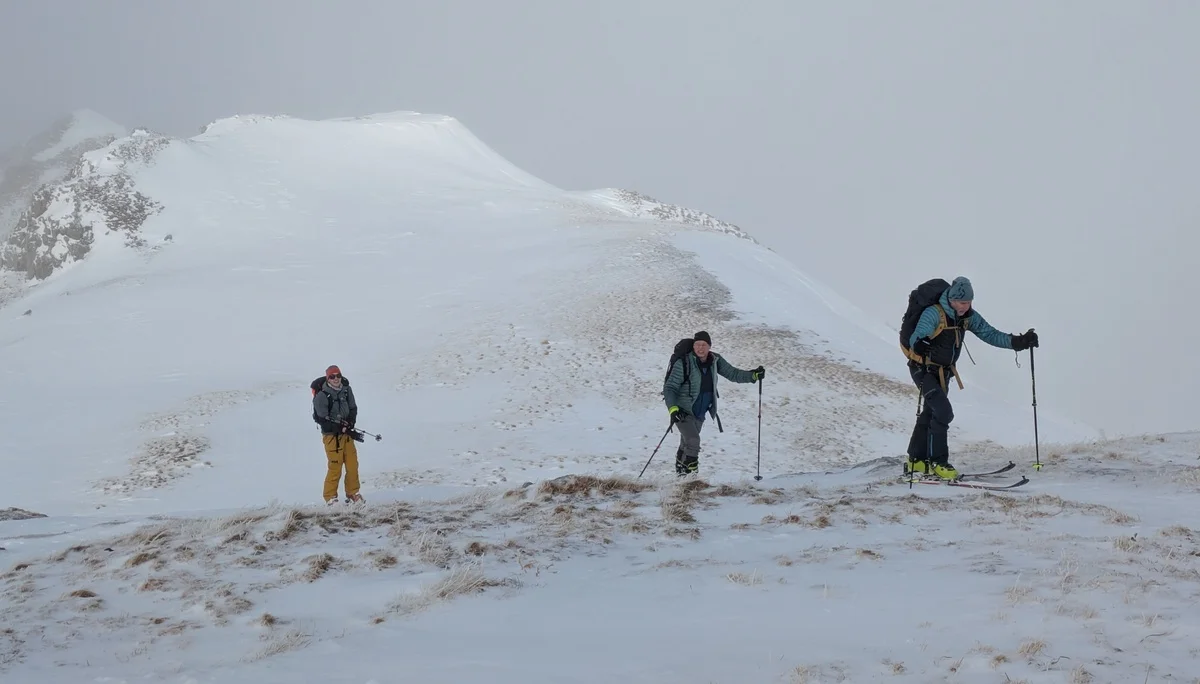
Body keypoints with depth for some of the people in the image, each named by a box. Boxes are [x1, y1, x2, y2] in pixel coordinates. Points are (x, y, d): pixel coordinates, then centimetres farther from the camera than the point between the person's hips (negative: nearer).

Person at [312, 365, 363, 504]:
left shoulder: (346, 390, 3)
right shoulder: (322, 395, -14)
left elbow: (353, 409, 11)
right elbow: (321, 418, -13)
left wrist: (350, 423, -8)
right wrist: (339, 427, -19)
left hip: (347, 433, 6)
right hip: (331, 435, -6)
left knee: (352, 464, 7)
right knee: (335, 466, -8)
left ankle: (352, 494, 20)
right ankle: (330, 497, 3)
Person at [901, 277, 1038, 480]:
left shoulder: (969, 317, -4)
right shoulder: (933, 314, -26)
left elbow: (990, 334, -1)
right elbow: (916, 339, -35)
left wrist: (1018, 342, -13)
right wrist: (922, 347, -59)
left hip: (943, 371, 8)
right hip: (923, 369, -8)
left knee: (930, 414, 17)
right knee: (943, 412, -19)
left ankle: (917, 461, 30)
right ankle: (937, 461, -10)